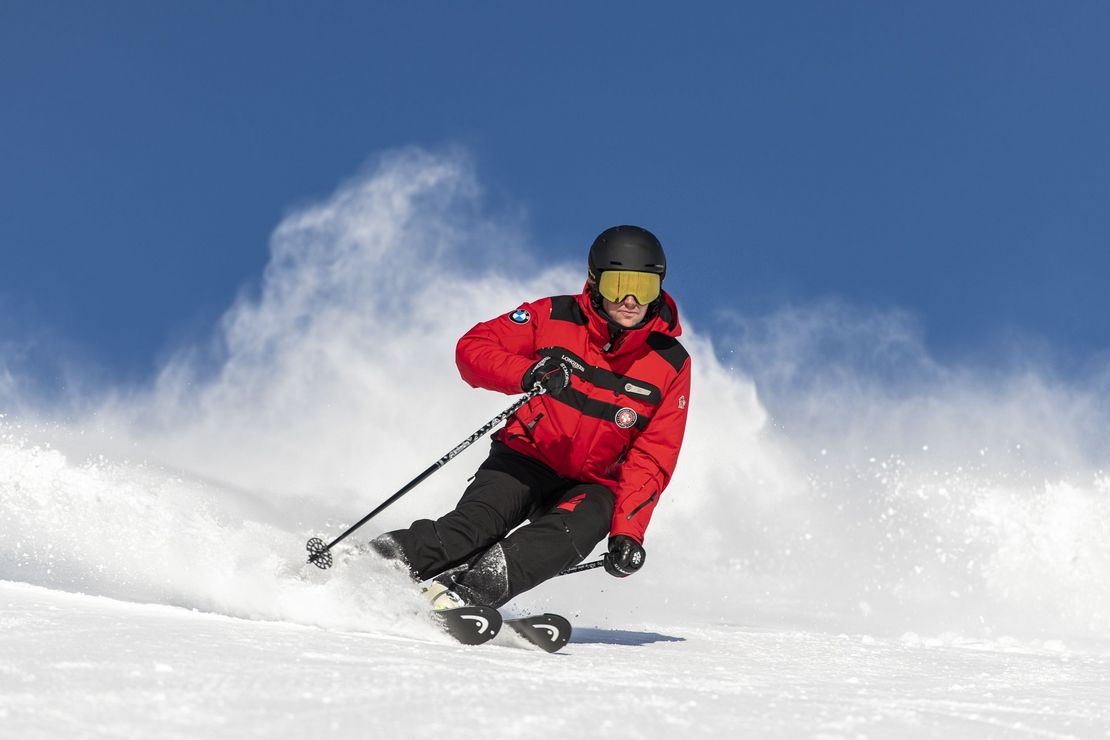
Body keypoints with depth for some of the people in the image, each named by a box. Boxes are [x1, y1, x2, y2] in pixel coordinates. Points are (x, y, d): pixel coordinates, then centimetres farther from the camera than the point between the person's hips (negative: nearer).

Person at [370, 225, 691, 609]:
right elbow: (472, 347, -9)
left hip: (593, 486, 0)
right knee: (477, 523, -29)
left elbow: (652, 461, -7)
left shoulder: (671, 364, -6)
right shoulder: (555, 317, -6)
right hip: (526, 460, 0)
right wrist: (528, 374, -28)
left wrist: (628, 531, -19)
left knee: (572, 533, -33)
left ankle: (466, 592, -50)